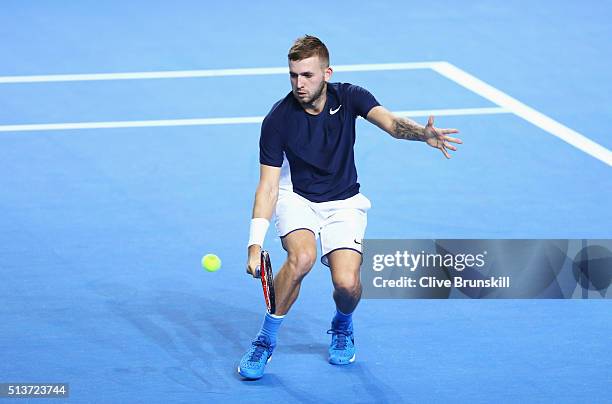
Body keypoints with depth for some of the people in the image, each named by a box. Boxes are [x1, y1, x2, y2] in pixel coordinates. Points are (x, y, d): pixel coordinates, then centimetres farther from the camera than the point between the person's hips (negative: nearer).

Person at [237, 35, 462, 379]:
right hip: (297, 199, -1)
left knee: (347, 283, -21)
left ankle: (343, 325, 17)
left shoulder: (349, 98, -12)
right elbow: (268, 186, -15)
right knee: (301, 257, -33)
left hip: (344, 203, 1)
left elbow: (391, 123, -28)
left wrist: (423, 133, -52)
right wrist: (255, 244, -25)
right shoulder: (277, 121, -17)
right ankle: (265, 341, -13)